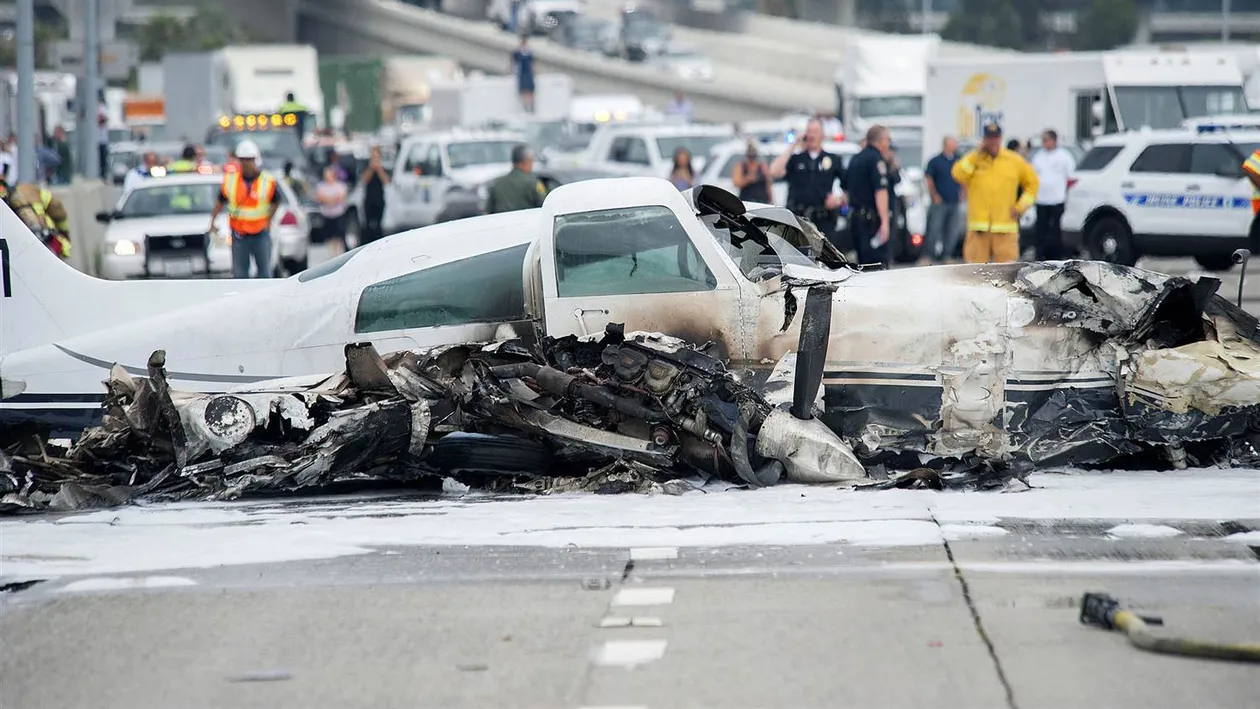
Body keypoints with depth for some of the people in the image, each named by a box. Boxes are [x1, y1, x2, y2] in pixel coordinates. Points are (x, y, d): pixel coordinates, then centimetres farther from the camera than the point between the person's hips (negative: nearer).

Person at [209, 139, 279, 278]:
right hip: (239, 234, 1)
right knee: (239, 272, 3)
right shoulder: (230, 180, 0)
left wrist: (268, 221, 1)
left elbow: (276, 203, 9)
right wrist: (212, 220, 3)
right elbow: (221, 202, 10)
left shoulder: (268, 181, -4)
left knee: (264, 271, 3)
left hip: (261, 233, -1)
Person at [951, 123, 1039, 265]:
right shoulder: (973, 159, 6)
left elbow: (1032, 183, 15)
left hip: (1005, 226, 0)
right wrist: (977, 154, -10)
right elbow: (958, 175, -11)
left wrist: (1021, 206, 4)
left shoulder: (1014, 161, 7)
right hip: (978, 227, 0)